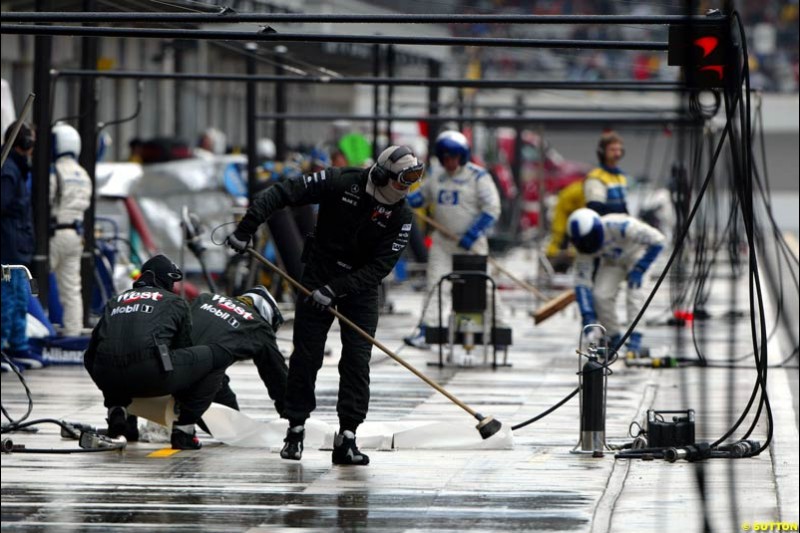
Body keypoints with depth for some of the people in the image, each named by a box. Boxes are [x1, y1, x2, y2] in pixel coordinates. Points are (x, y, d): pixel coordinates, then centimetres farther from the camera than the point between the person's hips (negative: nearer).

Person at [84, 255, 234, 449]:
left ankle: (117, 409, 14)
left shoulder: (114, 302, 28)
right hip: (151, 374, -5)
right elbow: (183, 349, 25)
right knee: (218, 355, 12)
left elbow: (91, 354, 29)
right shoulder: (176, 302, 19)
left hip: (107, 378, 5)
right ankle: (184, 428, 8)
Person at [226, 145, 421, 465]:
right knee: (306, 355, 0)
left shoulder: (400, 216, -11)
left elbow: (380, 266, -16)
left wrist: (336, 289, -25)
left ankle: (347, 437, -8)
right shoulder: (341, 183, -15)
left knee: (357, 360, -9)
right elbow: (284, 193, -12)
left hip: (359, 287, 1)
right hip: (318, 278, -1)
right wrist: (247, 228, -20)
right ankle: (296, 428, 13)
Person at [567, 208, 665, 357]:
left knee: (634, 294, -25)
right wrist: (588, 320, -29)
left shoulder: (619, 226, -41)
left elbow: (657, 240, -34)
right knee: (600, 295, -15)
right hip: (612, 261, 4)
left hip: (636, 254, -4)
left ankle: (635, 341, -21)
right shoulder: (584, 249, -27)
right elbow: (582, 283, -23)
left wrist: (639, 270, -33)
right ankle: (614, 338, 4)